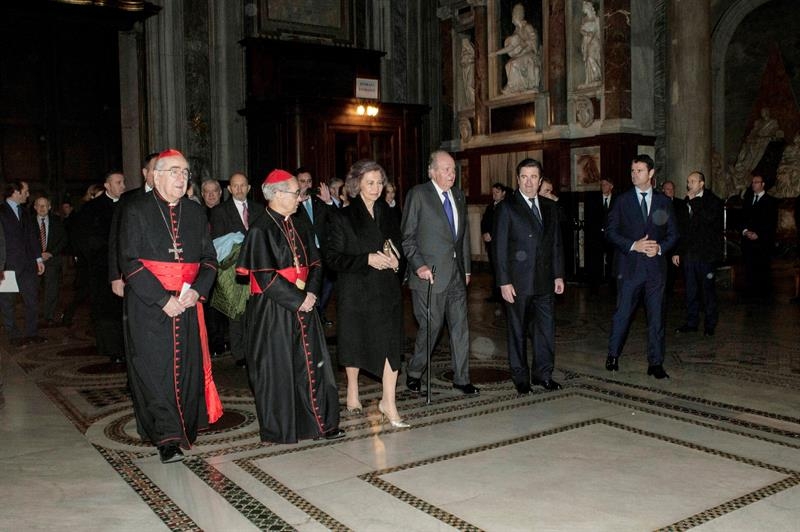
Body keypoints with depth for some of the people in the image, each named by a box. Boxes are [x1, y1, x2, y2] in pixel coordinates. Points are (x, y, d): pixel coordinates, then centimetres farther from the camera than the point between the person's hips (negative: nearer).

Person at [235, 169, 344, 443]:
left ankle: (321, 422, 17)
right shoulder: (261, 230, -12)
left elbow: (314, 263, 12)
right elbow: (265, 277, -17)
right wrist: (299, 300, -15)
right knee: (277, 369, 3)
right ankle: (279, 429, 16)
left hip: (303, 306, 7)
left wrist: (312, 292, -5)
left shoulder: (298, 227, 11)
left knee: (311, 365, 8)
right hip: (273, 312, -7)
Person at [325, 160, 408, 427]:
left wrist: (395, 259, -3)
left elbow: (399, 245, 20)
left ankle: (389, 403, 2)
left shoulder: (388, 215, 9)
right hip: (355, 291, -3)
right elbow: (332, 257, -10)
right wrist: (367, 259, -21)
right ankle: (352, 393, 31)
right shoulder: (344, 217, -6)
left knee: (391, 343, -5)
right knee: (355, 342, 10)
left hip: (387, 290, 3)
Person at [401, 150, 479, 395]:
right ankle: (414, 374, 21)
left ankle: (461, 379, 18)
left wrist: (466, 268, 16)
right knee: (430, 326, 0)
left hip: (456, 273, 6)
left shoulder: (459, 196, 14)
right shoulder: (418, 194, -5)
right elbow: (407, 236, -7)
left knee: (460, 326, 7)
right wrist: (418, 265, -16)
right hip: (430, 274, -6)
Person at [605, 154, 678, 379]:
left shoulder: (664, 201, 9)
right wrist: (633, 245, -13)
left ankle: (656, 363, 14)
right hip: (629, 265, -1)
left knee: (656, 315, 5)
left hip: (656, 265, 2)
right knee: (622, 312, 2)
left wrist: (660, 247, -10)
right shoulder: (623, 201, 4)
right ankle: (613, 355, 20)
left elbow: (673, 234, 10)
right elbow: (611, 232, 0)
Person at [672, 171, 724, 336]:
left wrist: (693, 201, -15)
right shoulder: (684, 204, 13)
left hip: (706, 254, -5)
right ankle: (691, 322, 16)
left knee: (708, 290, 3)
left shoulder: (713, 201, -2)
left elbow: (708, 218, -22)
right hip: (688, 254, 5)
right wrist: (677, 252, 12)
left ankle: (710, 324, 13)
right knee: (691, 291, 8)